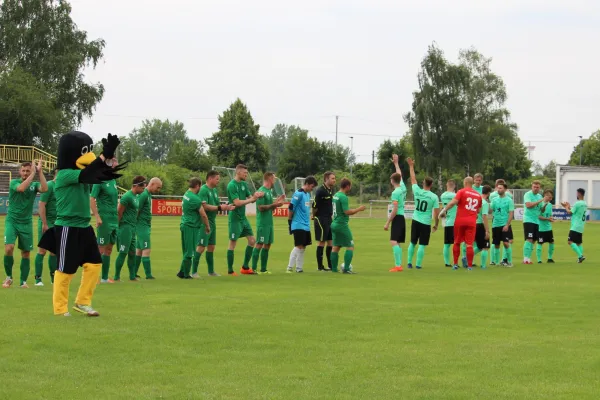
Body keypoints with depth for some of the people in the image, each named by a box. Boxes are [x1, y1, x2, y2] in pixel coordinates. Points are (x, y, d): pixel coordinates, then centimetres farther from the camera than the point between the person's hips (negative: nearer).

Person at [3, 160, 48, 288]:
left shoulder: (34, 185, 4)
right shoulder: (14, 182, -3)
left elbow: (44, 188, -18)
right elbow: (21, 188, -26)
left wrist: (40, 171, -19)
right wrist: (33, 173, -23)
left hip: (26, 223, 3)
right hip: (12, 221, -2)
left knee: (26, 253, 4)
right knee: (9, 248, -18)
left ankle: (23, 281, 14)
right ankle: (8, 277, 1)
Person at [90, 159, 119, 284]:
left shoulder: (113, 181, 15)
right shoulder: (100, 180, -9)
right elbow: (92, 200, -12)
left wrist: (118, 215, 16)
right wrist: (97, 217, -18)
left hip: (114, 220, 8)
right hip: (104, 220, -8)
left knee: (109, 249, 9)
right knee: (101, 249, -5)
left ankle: (105, 277, 14)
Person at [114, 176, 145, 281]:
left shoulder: (135, 196, 15)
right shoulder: (127, 197, -14)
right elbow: (119, 212, -14)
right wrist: (119, 226, -9)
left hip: (132, 229, 9)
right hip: (126, 228, -9)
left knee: (132, 253, 11)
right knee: (123, 253, -8)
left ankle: (132, 276, 17)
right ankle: (116, 277, -4)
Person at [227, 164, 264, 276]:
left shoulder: (244, 184, 10)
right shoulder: (232, 185, -15)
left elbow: (250, 198, 12)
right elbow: (237, 202, -22)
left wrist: (257, 196, -9)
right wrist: (252, 199, -18)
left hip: (243, 217, 9)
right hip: (235, 219, -9)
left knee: (252, 241, 8)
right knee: (233, 243, -3)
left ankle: (245, 267, 18)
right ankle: (230, 271, 5)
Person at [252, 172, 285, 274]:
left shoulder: (269, 191, 15)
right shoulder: (262, 191, -13)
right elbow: (261, 207, -19)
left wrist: (277, 201, 12)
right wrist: (274, 205, -20)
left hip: (269, 223, 9)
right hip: (262, 223, -9)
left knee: (267, 245, 10)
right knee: (259, 244, -8)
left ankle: (263, 269, 14)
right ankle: (254, 269, -6)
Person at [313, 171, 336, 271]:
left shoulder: (331, 190, 10)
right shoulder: (320, 191, -16)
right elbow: (315, 206, -13)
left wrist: (331, 214, 14)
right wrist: (314, 216, -2)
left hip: (329, 218, 8)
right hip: (321, 219, -8)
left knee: (330, 242, 9)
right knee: (322, 242, -4)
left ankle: (330, 265, 15)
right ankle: (320, 266, 2)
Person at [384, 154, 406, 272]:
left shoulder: (395, 192, -14)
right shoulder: (403, 188, 8)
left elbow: (395, 210, -19)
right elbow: (400, 175, 28)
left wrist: (387, 223, -16)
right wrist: (396, 163, 39)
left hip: (397, 218, -9)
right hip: (402, 218, 9)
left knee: (394, 242, -15)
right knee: (397, 242, 14)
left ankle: (398, 266, -22)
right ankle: (399, 264, 14)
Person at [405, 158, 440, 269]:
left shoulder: (417, 192, -4)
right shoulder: (434, 197, -10)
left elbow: (413, 179, 12)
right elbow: (436, 213, -9)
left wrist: (411, 166, 22)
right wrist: (436, 225, 5)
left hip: (415, 221, 3)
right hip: (426, 223, -3)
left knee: (412, 243, 16)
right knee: (422, 245, 1)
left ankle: (409, 262, 19)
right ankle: (418, 264, -1)